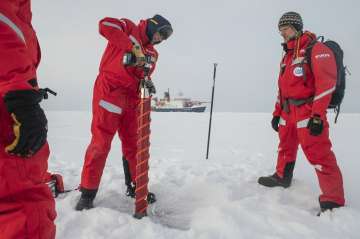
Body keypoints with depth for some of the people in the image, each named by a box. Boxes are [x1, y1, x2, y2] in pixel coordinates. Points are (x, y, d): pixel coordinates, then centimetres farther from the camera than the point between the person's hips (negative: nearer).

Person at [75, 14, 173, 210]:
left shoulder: (153, 54, 22)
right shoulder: (129, 28, 6)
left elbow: (143, 76, 17)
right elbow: (105, 25, -12)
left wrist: (147, 83, -7)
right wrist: (134, 48, -15)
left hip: (132, 99, 7)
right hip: (110, 91, -6)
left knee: (133, 144, 10)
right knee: (101, 143, -7)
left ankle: (136, 186, 26)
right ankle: (87, 192, 7)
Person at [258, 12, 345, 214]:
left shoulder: (316, 49, -7)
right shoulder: (287, 56, 19)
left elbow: (326, 83, -16)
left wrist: (317, 116, -21)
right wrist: (277, 113, 18)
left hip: (308, 112, -8)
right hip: (288, 112, 8)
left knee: (318, 155, -10)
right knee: (286, 147, 20)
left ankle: (333, 200, -1)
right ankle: (282, 177, 39)